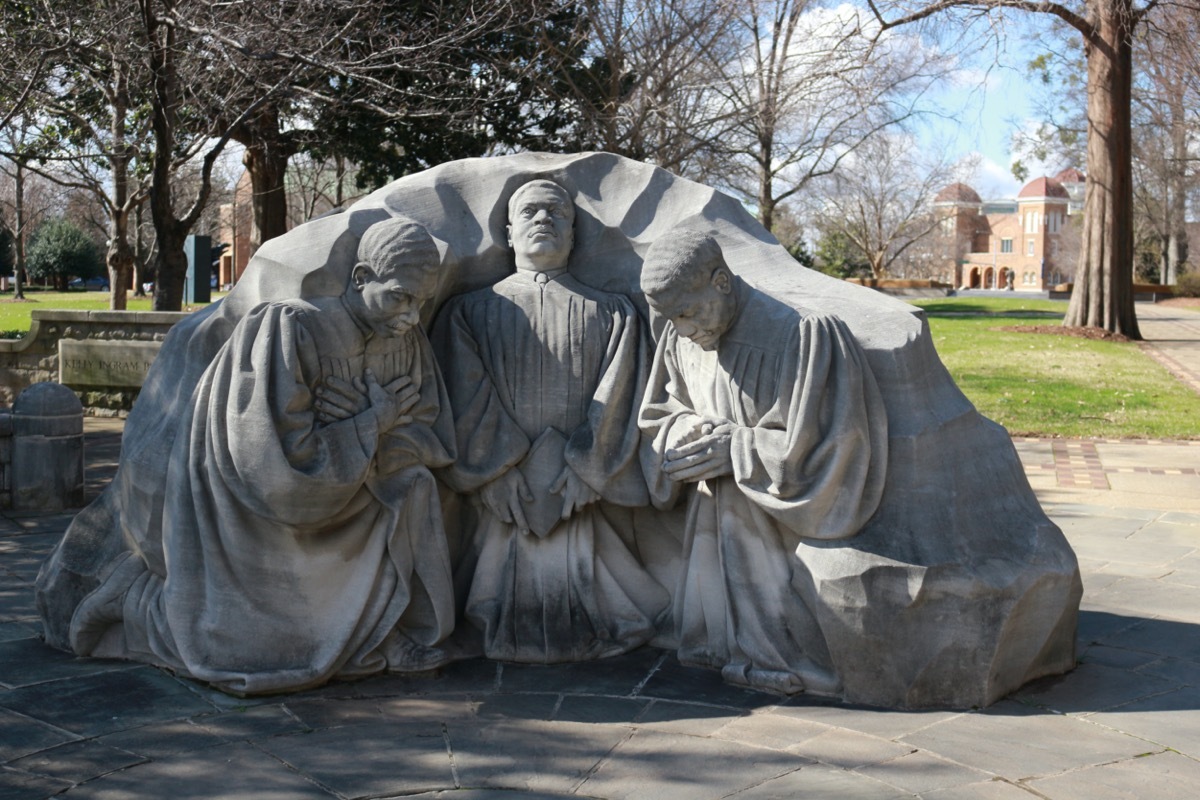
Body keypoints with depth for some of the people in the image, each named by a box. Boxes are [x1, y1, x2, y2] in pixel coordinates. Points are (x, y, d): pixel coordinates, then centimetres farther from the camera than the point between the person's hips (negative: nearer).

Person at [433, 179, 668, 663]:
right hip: (502, 494, 0)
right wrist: (499, 476, -10)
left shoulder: (612, 314, 14)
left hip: (586, 495, 0)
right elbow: (468, 402, 2)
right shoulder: (470, 312, 14)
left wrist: (583, 471, -9)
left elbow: (616, 404, 3)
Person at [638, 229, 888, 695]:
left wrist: (732, 450, -18)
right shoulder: (680, 340, -4)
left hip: (773, 531, -6)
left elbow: (809, 448, -20)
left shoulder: (796, 339, -22)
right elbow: (662, 413, 11)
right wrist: (695, 435, -11)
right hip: (713, 526, 6)